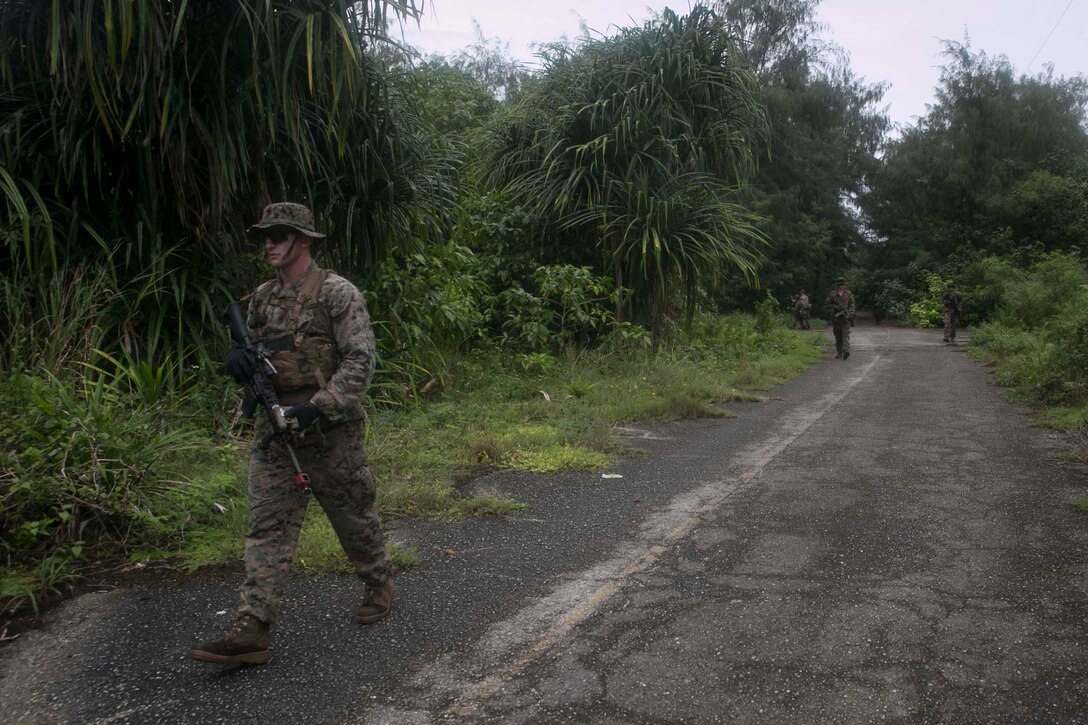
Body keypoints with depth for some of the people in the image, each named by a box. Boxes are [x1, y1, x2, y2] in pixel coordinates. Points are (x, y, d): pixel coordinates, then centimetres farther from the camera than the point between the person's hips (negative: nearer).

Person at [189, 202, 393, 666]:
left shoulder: (337, 293, -9)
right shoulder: (261, 298, 11)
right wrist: (238, 358, -6)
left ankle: (379, 586, 35)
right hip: (272, 430, 6)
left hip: (329, 431, -5)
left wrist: (315, 408, -25)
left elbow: (360, 361, -16)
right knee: (267, 527, 1)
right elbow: (252, 355, 20)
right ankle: (251, 630, 1)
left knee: (354, 516, 10)